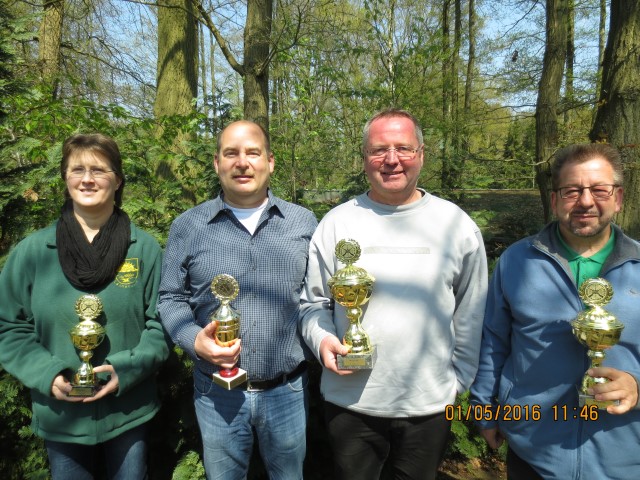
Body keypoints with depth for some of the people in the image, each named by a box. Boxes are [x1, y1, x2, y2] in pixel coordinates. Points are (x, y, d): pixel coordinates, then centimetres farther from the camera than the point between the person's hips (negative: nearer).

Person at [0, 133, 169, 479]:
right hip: (59, 417, 1)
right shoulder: (31, 251, -4)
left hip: (129, 412, 0)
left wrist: (126, 370, -17)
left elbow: (161, 323, -3)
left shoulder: (144, 249, -6)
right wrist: (47, 375, -14)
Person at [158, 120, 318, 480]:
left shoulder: (304, 222, 0)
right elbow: (171, 299, 0)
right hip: (218, 393, 0)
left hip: (288, 391, 1)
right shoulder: (188, 226, -3)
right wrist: (195, 340, -16)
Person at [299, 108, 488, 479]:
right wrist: (322, 339, -14)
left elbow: (470, 313, 5)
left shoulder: (458, 224, -2)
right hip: (350, 402, 0)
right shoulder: (337, 223, -3)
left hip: (430, 403, 1)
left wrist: (460, 378, 6)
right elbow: (313, 302, 4)